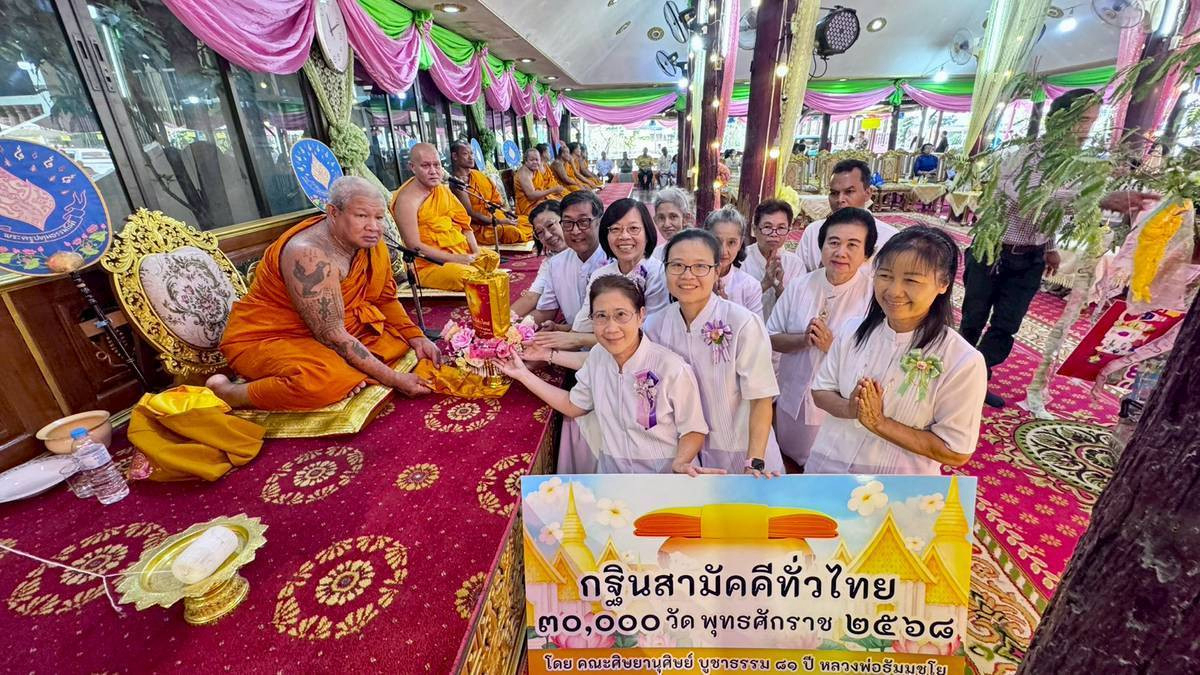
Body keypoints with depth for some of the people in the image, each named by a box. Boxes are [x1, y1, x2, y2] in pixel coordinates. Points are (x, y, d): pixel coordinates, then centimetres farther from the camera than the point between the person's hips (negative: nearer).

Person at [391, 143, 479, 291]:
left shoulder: (442, 189, 10)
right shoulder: (407, 199, -14)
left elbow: (463, 221, 13)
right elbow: (414, 246, -18)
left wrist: (475, 250, -4)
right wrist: (454, 258, -20)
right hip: (427, 265, -8)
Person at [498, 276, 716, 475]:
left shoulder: (673, 370, -19)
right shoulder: (597, 357, -3)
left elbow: (693, 431, -7)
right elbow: (573, 405, 10)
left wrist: (680, 464, -25)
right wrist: (524, 374, 7)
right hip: (611, 472, 4)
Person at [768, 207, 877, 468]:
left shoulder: (874, 293, -14)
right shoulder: (800, 287, -5)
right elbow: (771, 337, -1)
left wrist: (832, 345, -27)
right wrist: (803, 340, -19)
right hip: (792, 400, 3)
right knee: (789, 463, 24)